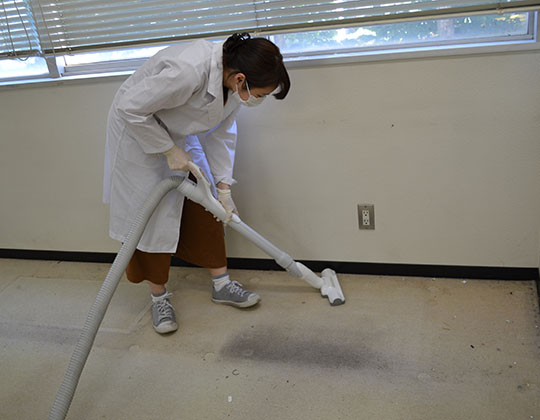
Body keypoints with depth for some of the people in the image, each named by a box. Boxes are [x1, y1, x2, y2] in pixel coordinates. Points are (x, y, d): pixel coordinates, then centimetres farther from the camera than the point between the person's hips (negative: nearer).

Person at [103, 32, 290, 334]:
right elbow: (130, 107, -30)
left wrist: (223, 188, -5)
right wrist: (169, 150, -24)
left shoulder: (236, 81, -17)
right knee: (151, 213, -2)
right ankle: (159, 297, 16)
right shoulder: (188, 72, -41)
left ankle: (222, 285, 18)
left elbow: (220, 133, -4)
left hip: (178, 132, 7)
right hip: (137, 128, -7)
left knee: (203, 204, 6)